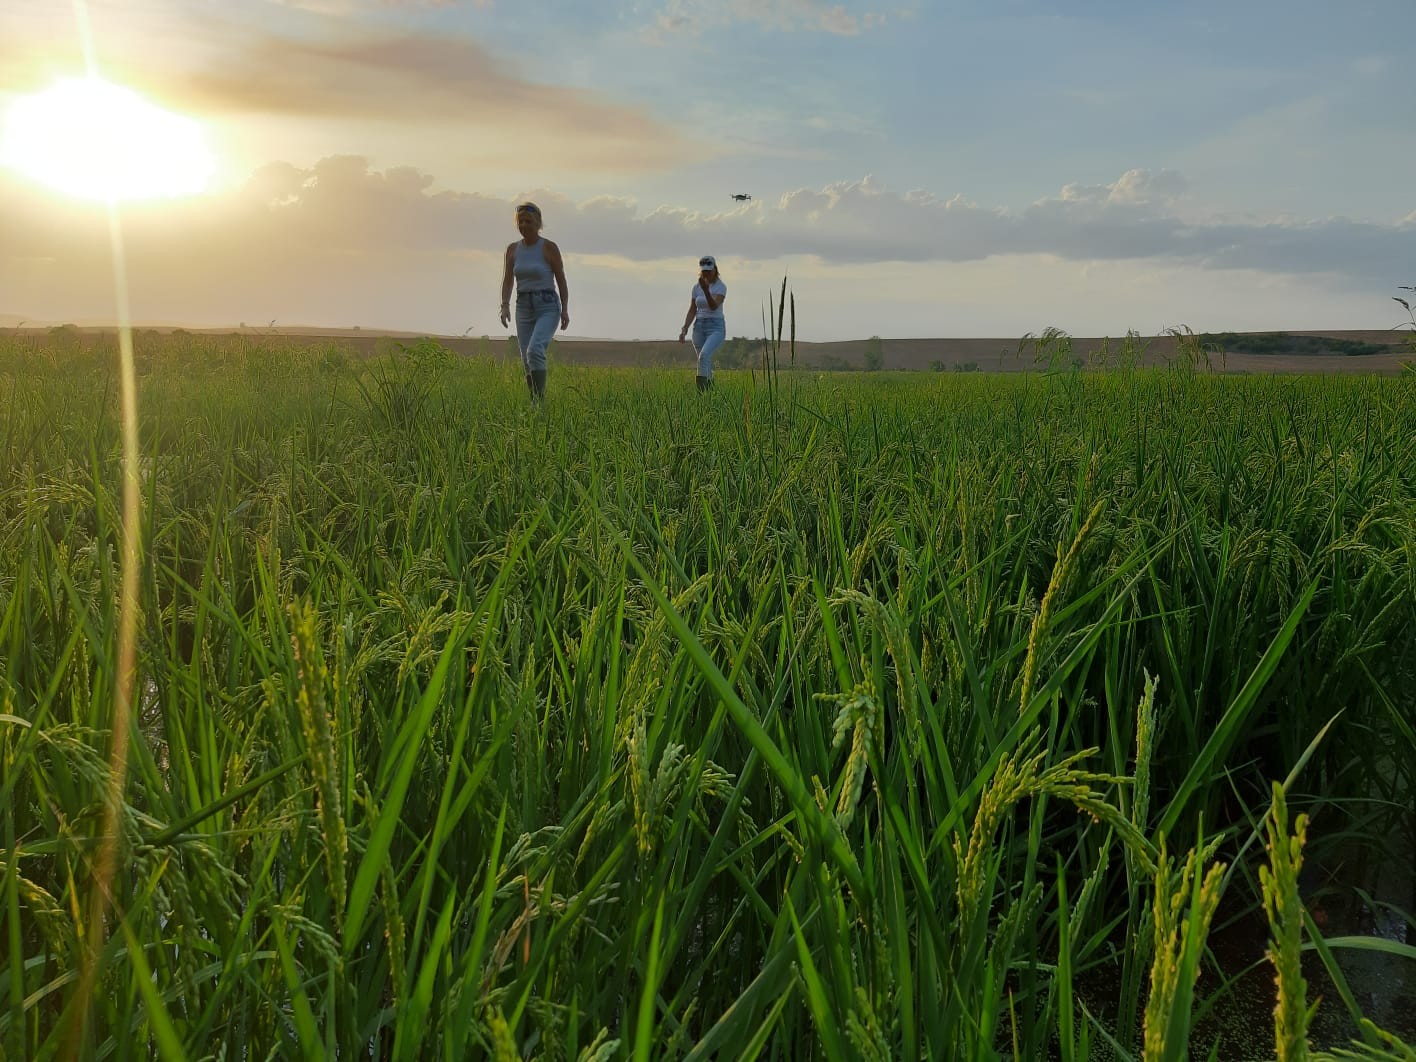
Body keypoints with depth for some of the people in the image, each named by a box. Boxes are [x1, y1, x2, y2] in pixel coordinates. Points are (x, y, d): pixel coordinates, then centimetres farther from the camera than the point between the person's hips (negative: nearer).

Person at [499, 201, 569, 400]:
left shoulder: (549, 247, -6)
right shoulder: (512, 249, 7)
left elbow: (561, 280, -3)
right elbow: (507, 281, 9)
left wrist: (565, 309, -10)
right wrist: (505, 306, -5)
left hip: (547, 307, -5)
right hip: (524, 307, 5)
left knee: (535, 350, -27)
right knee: (527, 361, 4)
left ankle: (539, 400, -23)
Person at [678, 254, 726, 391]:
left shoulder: (721, 287, -9)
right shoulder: (696, 287, 8)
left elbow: (714, 306, -25)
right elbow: (692, 311, 10)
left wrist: (706, 289, -39)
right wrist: (684, 330, -1)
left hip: (716, 328, -6)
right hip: (699, 327, 6)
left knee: (704, 355, -30)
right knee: (706, 365, 7)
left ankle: (701, 390, -33)